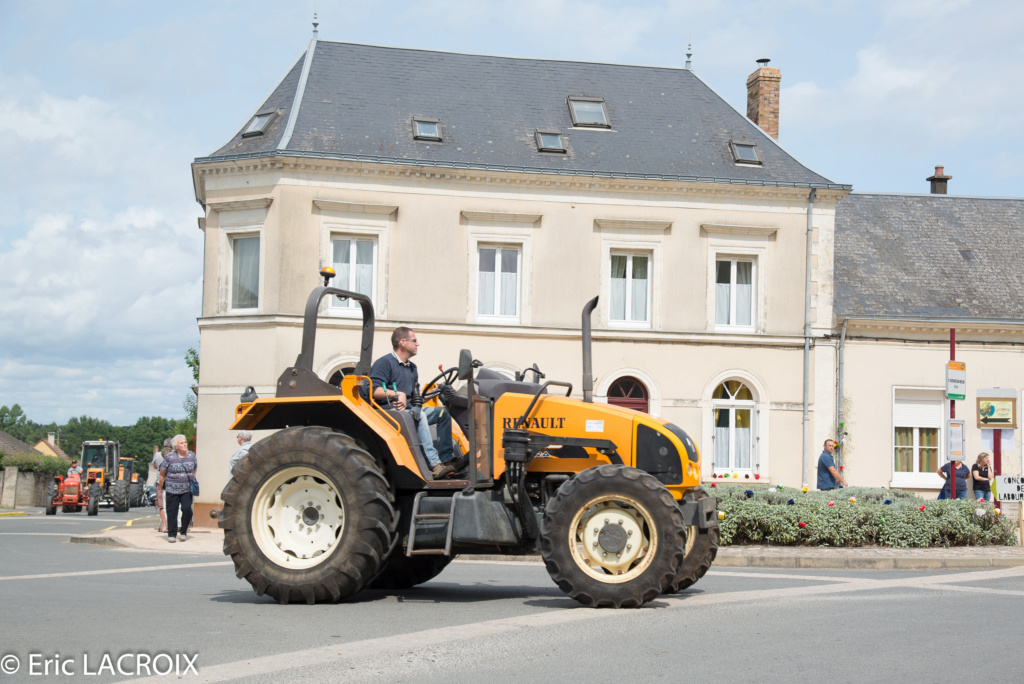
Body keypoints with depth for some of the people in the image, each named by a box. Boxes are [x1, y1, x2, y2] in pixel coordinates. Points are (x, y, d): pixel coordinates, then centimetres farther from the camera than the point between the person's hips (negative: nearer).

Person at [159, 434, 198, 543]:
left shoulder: (191, 456, 4)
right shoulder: (170, 457, -5)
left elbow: (195, 469, 20)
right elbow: (162, 473, 5)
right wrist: (161, 485, 10)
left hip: (187, 489, 2)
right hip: (172, 489, -2)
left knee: (187, 509, -12)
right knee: (172, 511, -1)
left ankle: (184, 532, 6)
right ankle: (171, 534, 11)